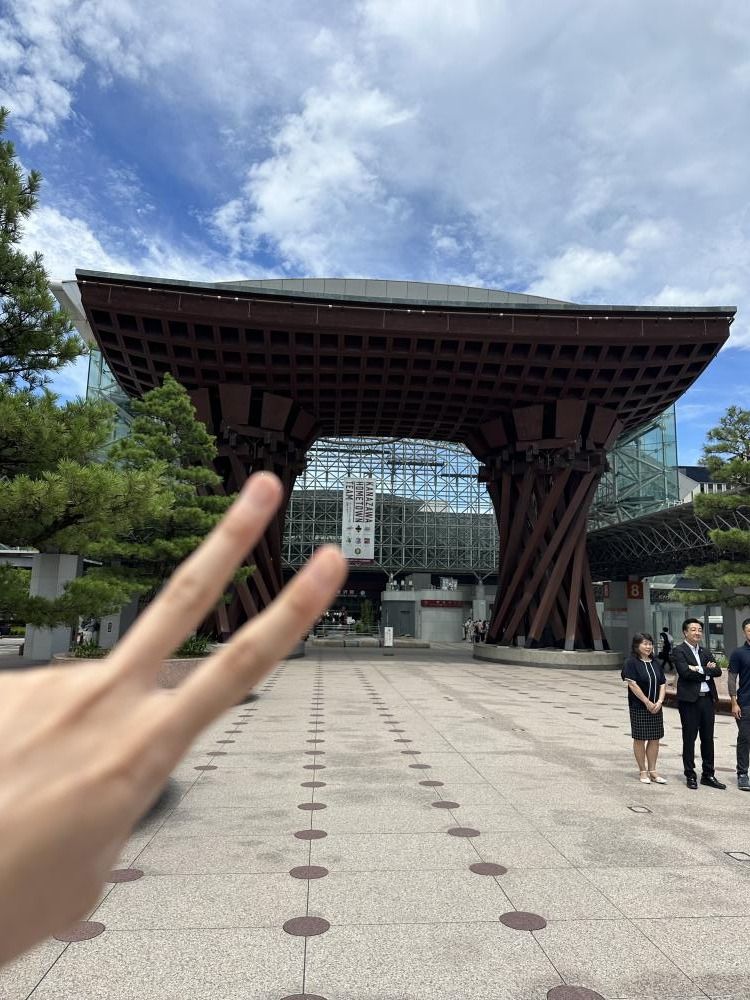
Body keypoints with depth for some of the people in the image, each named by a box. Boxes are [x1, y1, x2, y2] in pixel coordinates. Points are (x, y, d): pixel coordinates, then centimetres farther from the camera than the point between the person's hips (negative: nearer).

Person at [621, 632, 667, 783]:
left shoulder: (656, 663, 10)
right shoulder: (631, 662, -9)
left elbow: (663, 684, 8)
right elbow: (633, 684, -15)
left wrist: (659, 702, -6)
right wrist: (647, 703, -14)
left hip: (656, 707, 6)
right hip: (639, 707, -5)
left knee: (655, 739, 7)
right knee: (640, 739, 3)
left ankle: (652, 771, 16)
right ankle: (643, 772, 12)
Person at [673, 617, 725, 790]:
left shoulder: (706, 652, 15)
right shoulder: (678, 650, -5)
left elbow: (717, 671, 2)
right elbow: (685, 672, -18)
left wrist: (700, 669, -14)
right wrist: (707, 673, -7)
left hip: (708, 699, 6)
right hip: (689, 699, -6)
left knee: (708, 739, 11)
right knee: (689, 739, 4)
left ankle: (708, 775, 22)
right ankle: (690, 776, 13)